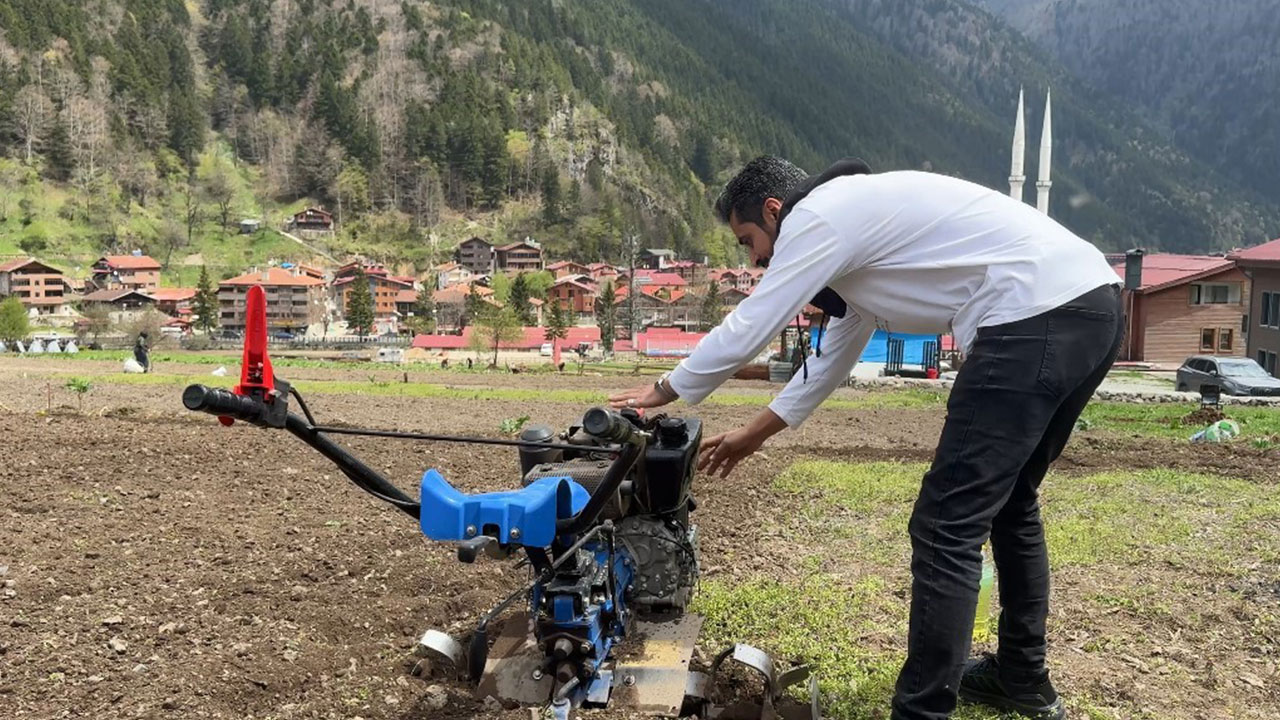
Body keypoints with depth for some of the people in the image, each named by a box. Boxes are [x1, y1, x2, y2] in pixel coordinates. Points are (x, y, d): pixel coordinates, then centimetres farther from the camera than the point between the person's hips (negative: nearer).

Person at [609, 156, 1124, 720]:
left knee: (946, 528, -7)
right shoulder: (858, 221, 26)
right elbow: (831, 357, 31)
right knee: (1006, 502, 23)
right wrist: (752, 435, 36)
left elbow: (746, 330, -1)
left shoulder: (819, 216, -4)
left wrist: (662, 391, 14)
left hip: (1038, 318, -11)